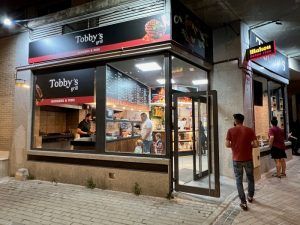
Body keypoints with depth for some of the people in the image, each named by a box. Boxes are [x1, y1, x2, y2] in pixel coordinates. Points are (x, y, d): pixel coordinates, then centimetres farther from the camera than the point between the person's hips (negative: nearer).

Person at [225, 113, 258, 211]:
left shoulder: (231, 131, -5)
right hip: (248, 159, 2)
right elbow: (256, 144, -8)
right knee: (250, 178, 23)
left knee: (239, 181, 9)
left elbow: (227, 144, -10)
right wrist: (249, 146, 11)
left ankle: (243, 202, 9)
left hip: (237, 159, -1)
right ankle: (250, 196, 40)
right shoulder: (250, 130, -4)